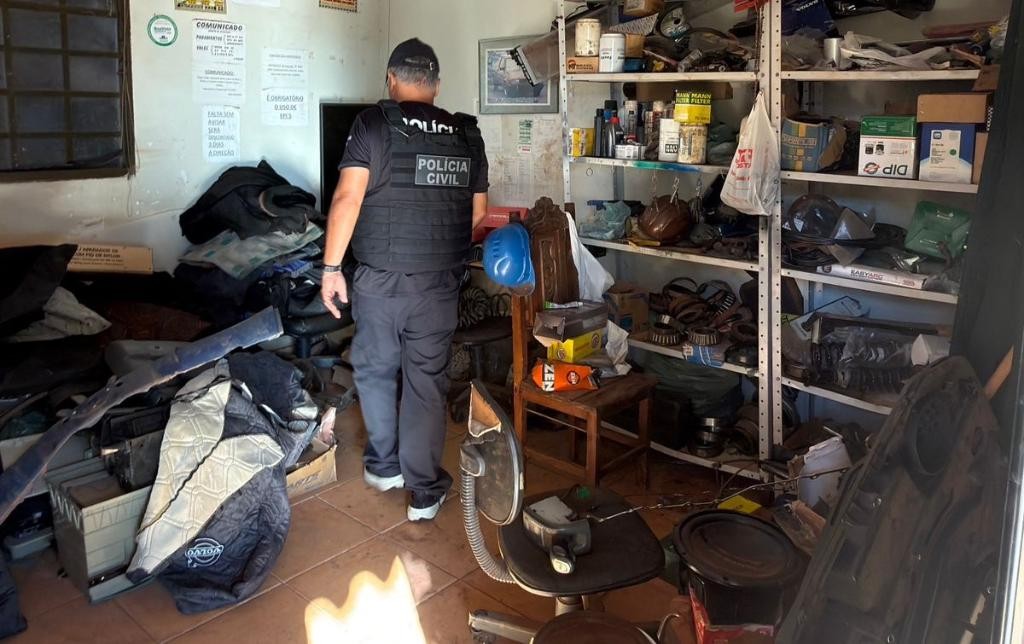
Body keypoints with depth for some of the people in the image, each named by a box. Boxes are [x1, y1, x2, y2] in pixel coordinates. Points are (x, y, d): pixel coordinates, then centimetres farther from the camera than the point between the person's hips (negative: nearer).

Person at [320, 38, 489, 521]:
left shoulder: (374, 124, -5)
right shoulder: (466, 135, 6)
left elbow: (347, 198, -13)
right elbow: (478, 214, 11)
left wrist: (331, 268, -8)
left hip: (380, 279, -2)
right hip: (441, 283, 2)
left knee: (375, 370, 18)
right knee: (427, 382, 9)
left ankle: (384, 466, 31)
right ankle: (425, 492, 16)